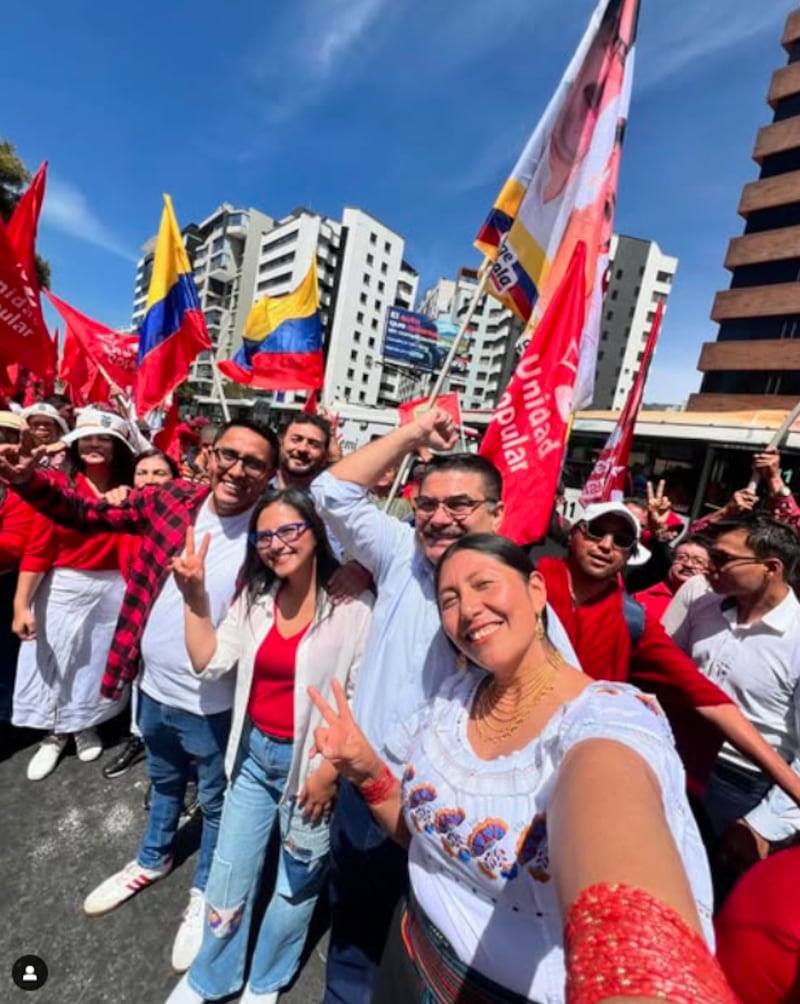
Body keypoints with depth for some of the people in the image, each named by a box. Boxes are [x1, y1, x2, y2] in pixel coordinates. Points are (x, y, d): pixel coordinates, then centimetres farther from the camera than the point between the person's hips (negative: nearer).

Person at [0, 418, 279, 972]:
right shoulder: (170, 498, -9)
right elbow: (87, 514, 2)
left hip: (213, 704, -4)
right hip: (155, 687, 4)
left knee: (216, 803, 22)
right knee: (164, 783, 32)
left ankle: (204, 894, 51)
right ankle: (152, 861, 62)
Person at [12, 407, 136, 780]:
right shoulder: (56, 484, -9)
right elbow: (37, 549, -9)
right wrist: (21, 604, -11)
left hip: (112, 591, 1)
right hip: (62, 589, 0)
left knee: (96, 664, 17)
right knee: (53, 664, 14)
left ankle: (86, 727, 43)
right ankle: (54, 735, 39)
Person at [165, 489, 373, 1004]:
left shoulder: (353, 606, -20)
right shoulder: (256, 598, -1)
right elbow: (209, 661, -5)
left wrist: (331, 770, -13)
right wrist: (195, 594, -13)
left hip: (312, 759, -4)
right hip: (254, 753, 5)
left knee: (297, 882, 21)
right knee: (230, 874, 22)